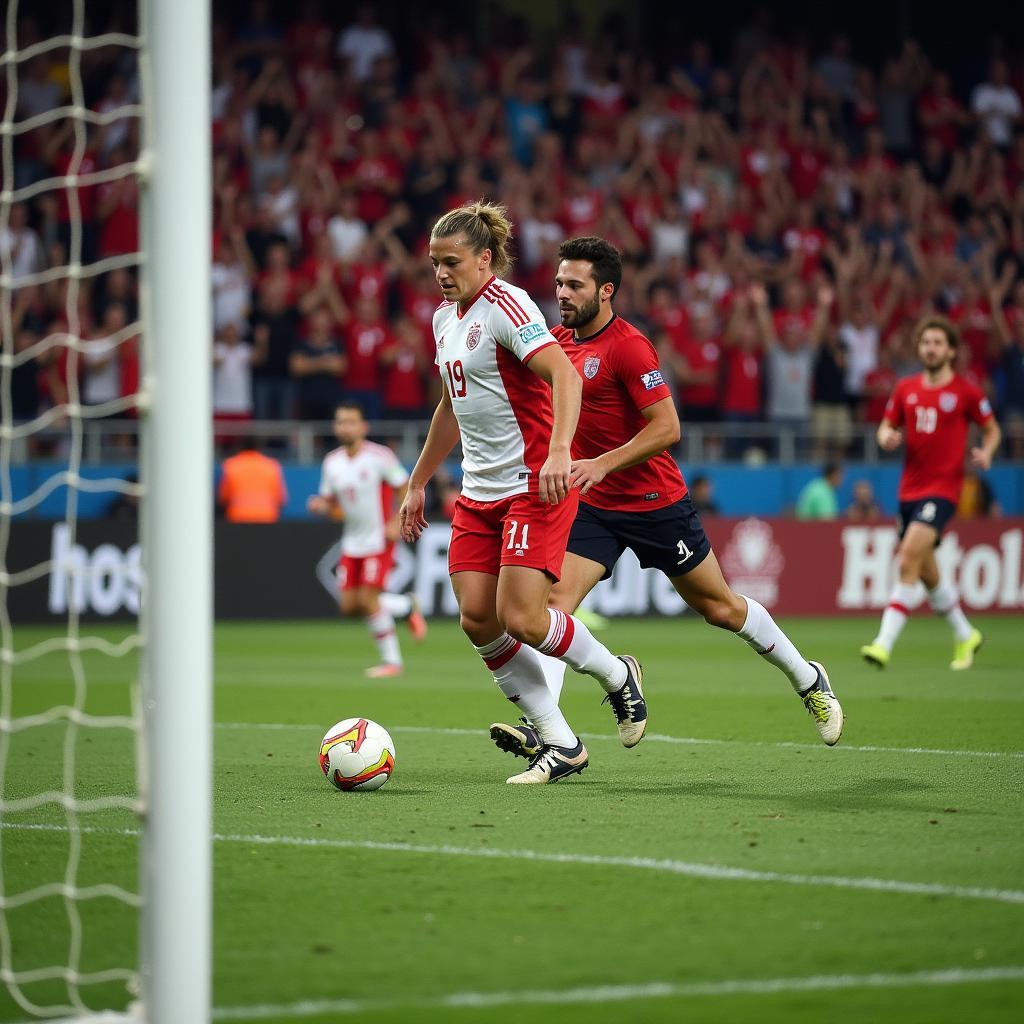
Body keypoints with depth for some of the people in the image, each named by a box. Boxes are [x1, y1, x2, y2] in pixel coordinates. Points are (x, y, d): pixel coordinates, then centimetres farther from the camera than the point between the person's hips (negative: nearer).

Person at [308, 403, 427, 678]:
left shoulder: (380, 457, -13)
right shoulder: (331, 462, 4)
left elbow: (405, 488, -6)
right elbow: (330, 503, 11)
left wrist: (397, 523, -16)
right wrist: (320, 505, -13)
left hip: (379, 540, -6)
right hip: (352, 542, 6)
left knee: (368, 600, -15)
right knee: (349, 606, 2)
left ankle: (391, 661, 5)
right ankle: (406, 606, 25)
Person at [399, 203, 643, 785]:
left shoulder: (506, 306, -13)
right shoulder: (446, 318, 14)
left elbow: (565, 376, -26)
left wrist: (559, 453, -39)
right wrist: (418, 485, 28)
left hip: (535, 486, -9)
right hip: (480, 492, 9)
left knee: (520, 618, -16)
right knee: (476, 620, -4)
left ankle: (617, 675, 13)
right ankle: (561, 745, 5)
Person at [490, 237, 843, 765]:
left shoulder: (628, 346, -18)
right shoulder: (560, 340, 4)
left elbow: (667, 428, -22)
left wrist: (603, 464, -29)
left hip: (655, 502, -6)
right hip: (591, 505, 6)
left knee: (720, 607, 8)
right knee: (553, 601, -16)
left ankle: (807, 678, 31)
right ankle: (541, 728, -26)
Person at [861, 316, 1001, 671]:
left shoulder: (966, 392, -3)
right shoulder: (906, 389, 9)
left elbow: (992, 429, 9)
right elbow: (887, 426, 17)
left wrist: (986, 452, -12)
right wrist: (886, 438, -6)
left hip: (942, 489, -6)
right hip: (909, 489, 6)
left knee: (908, 563, -21)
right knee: (927, 573, 14)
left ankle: (884, 644, -25)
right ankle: (965, 636, 35)